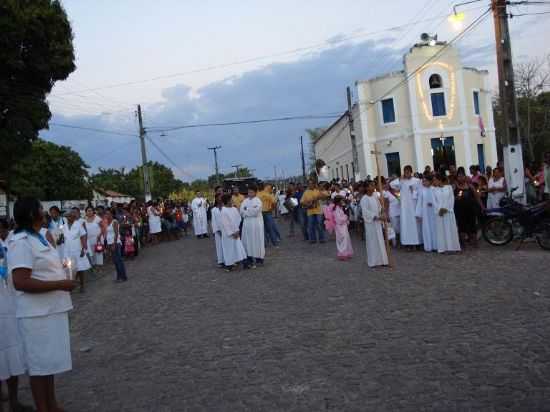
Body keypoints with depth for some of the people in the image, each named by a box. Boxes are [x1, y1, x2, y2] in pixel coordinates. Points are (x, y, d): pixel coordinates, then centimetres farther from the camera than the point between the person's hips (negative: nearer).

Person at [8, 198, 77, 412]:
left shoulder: (36, 237, 11)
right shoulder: (21, 241, -20)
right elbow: (20, 282, -27)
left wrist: (60, 270, 10)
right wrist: (60, 284, -25)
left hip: (51, 310, 10)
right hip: (37, 314, -10)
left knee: (50, 360, 19)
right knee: (40, 363, 4)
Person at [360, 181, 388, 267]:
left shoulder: (375, 196, 7)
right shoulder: (364, 199, -12)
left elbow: (379, 207, 14)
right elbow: (365, 211, -18)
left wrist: (381, 214, -3)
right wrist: (375, 216, -21)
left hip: (377, 222, 6)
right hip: (370, 222, -6)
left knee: (380, 240, 8)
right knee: (372, 241, -1)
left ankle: (381, 260, 15)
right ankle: (373, 261, 8)